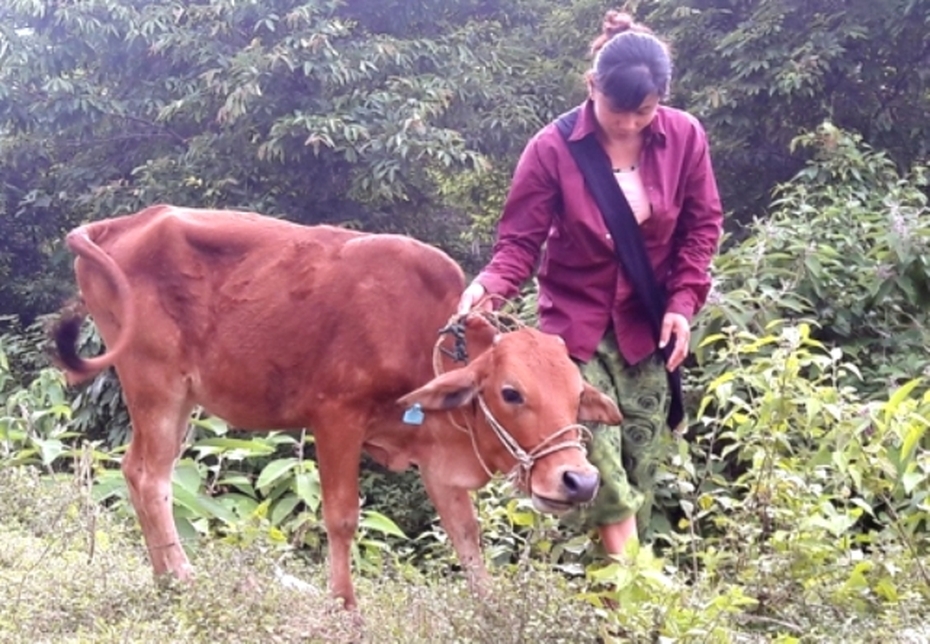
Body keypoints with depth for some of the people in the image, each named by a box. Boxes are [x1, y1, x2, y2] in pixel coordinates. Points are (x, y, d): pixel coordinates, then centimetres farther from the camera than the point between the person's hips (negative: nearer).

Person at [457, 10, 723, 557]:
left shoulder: (686, 137, -8)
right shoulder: (552, 149, -16)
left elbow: (702, 225, 4)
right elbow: (521, 240, -11)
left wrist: (683, 302, -6)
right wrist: (492, 287, -31)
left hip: (648, 330, 3)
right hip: (577, 329, -3)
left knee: (640, 473, 7)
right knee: (603, 473, -13)